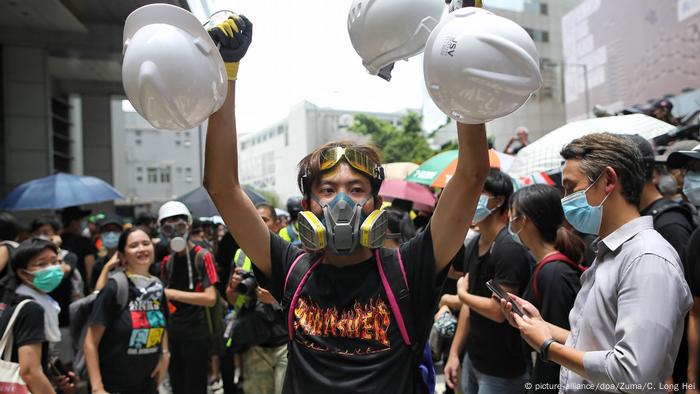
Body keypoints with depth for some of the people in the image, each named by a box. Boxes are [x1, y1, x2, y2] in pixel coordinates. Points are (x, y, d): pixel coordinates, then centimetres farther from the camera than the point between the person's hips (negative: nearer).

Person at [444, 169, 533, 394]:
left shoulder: (510, 250, -21)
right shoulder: (472, 247, 4)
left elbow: (498, 311, -24)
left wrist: (462, 294, -9)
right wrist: (454, 352, 8)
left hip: (502, 372, -7)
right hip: (473, 360, 7)